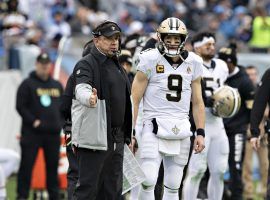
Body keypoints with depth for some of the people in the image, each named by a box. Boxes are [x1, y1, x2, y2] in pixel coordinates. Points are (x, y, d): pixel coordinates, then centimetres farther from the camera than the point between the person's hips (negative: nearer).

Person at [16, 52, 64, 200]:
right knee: (27, 165, -5)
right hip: (32, 133, -5)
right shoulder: (28, 84, -2)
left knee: (53, 165, 8)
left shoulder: (57, 85, 16)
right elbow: (20, 106, -7)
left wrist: (60, 122, 7)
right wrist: (33, 121, -14)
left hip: (53, 132, 5)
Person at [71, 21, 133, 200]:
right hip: (94, 137, -9)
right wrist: (89, 98, -50)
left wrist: (127, 135, 25)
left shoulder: (117, 67, 20)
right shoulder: (86, 64, -7)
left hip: (117, 138, 9)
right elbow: (81, 89, -27)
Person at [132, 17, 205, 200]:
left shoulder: (193, 63, 7)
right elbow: (135, 100, -2)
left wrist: (201, 133, 7)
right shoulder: (150, 61, -4)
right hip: (155, 128, -4)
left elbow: (197, 102, 14)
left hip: (181, 130, 4)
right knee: (148, 182, -14)